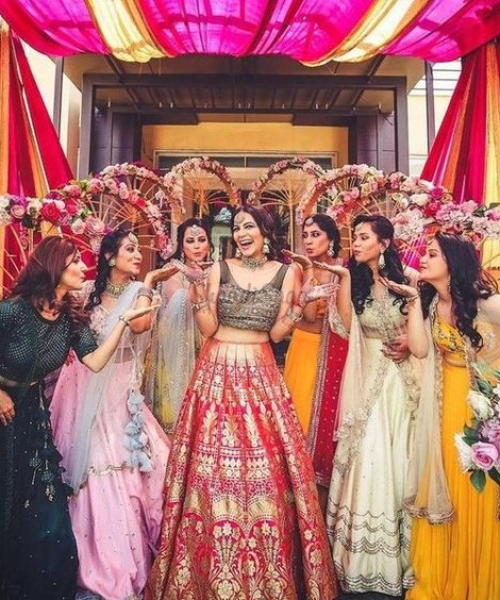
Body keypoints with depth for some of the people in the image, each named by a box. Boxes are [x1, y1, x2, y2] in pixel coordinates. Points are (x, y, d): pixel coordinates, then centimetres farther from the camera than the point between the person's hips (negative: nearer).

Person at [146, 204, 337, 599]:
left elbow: (276, 333, 3)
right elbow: (208, 328, 0)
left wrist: (300, 304, -8)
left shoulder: (284, 273, 4)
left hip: (260, 375, 1)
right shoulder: (220, 269, 2)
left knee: (265, 466, 3)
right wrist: (200, 297, -15)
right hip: (218, 373, 0)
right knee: (215, 468, 3)